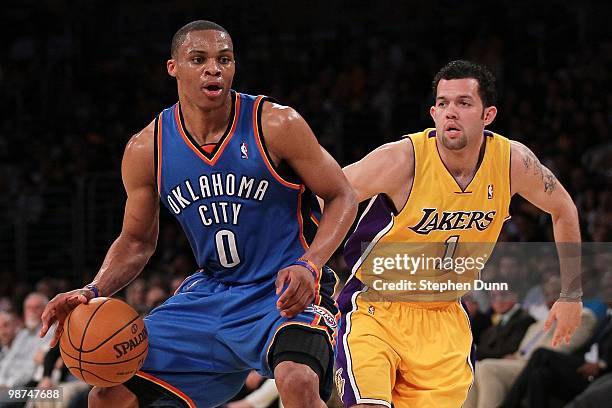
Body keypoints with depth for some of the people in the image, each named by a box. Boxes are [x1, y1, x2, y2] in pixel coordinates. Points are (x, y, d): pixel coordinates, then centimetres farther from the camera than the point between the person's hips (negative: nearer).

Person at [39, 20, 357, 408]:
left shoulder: (276, 125, -14)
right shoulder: (146, 150, -2)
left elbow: (342, 197, -6)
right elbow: (136, 242, 11)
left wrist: (309, 266, -24)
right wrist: (93, 292, -8)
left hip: (285, 293, -5)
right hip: (210, 292, 5)